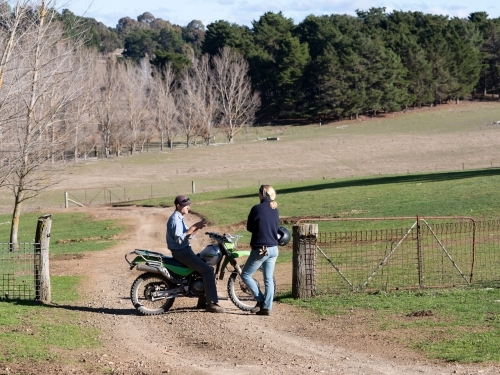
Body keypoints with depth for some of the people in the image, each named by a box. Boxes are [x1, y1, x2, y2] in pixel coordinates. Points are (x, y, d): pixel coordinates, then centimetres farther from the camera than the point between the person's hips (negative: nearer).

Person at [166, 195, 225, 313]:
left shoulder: (179, 218, 15)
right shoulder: (175, 219, -16)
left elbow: (187, 236, 15)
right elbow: (179, 239, -24)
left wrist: (197, 228, -2)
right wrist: (192, 228, -22)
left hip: (184, 250, 11)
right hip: (180, 252, -11)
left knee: (205, 268, 17)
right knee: (208, 270, -15)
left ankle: (203, 301, 20)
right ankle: (212, 303, -16)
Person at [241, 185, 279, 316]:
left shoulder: (257, 209, -13)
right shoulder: (275, 210, 6)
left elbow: (249, 227, -2)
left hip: (260, 249, -6)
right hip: (273, 249, 6)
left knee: (245, 275, 8)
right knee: (269, 279, 9)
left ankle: (260, 300, 2)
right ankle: (267, 307, 5)